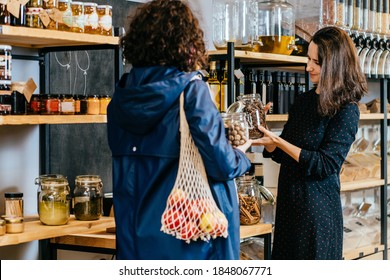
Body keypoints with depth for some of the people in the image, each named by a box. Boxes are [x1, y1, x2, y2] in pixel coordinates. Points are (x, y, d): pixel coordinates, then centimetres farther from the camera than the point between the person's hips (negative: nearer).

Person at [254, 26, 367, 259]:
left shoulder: (346, 110, -10)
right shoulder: (304, 101, 10)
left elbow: (326, 164, -16)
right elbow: (282, 155, 14)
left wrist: (279, 142, -17)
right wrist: (267, 140, -6)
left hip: (318, 207, -6)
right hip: (288, 202, 7)